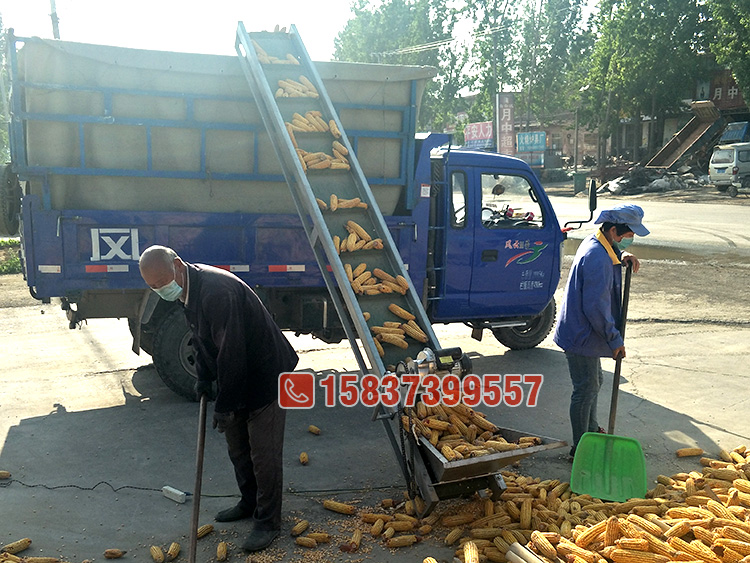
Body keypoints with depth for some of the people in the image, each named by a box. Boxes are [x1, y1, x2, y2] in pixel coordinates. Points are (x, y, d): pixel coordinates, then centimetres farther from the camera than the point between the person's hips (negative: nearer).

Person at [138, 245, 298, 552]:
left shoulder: (217, 291, -32)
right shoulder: (188, 289, 0)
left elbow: (231, 352, -31)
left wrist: (224, 405, -24)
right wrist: (203, 377, 8)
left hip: (265, 375, -10)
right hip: (236, 379, 10)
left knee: (264, 454, 0)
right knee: (237, 449, 20)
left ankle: (267, 521, 14)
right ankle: (249, 504, 38)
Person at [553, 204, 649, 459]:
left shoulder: (595, 242, 3)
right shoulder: (597, 258, -28)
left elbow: (614, 250, 29)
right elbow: (596, 307, -28)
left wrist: (623, 256, 5)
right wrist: (614, 339, -18)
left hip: (581, 330, 11)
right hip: (582, 334, -11)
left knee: (594, 382, 25)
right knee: (586, 389, 0)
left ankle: (591, 429, 44)